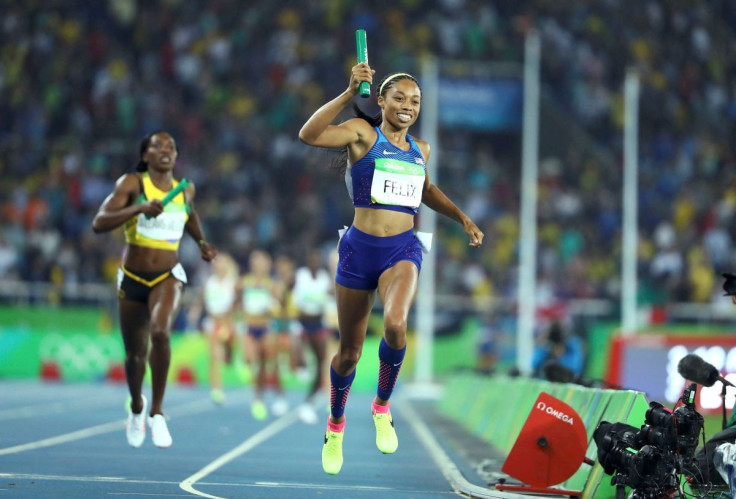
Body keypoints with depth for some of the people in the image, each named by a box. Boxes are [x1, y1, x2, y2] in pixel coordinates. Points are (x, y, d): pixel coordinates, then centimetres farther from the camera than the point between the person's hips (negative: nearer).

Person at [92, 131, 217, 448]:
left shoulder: (185, 190, 3)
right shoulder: (131, 184, -8)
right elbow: (99, 223, -21)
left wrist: (202, 243, 14)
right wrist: (140, 208, -32)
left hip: (168, 276, 0)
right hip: (132, 279, 0)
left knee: (160, 333, -29)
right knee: (134, 354, 10)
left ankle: (156, 413, -17)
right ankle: (136, 407, 43)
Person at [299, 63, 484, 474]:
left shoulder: (421, 149, 10)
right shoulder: (363, 133, -4)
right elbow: (309, 135, -23)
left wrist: (463, 218, 24)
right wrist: (350, 93, -29)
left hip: (403, 249, 2)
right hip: (361, 247, -2)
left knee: (395, 324, -29)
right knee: (350, 352, 8)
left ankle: (383, 407, -4)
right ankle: (336, 423, 36)